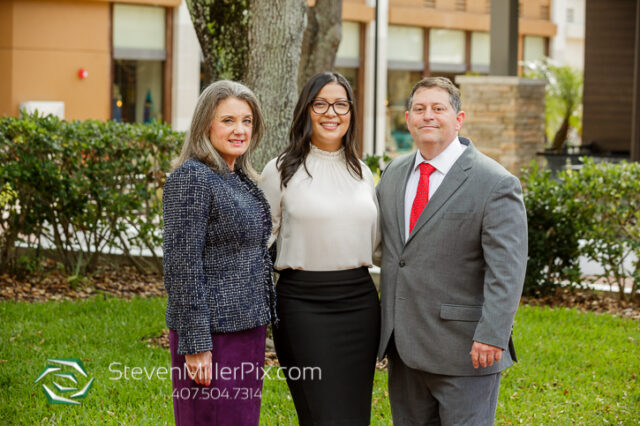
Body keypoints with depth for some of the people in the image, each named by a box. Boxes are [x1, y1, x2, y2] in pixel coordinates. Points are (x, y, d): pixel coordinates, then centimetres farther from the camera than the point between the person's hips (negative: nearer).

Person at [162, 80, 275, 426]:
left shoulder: (241, 180, 14)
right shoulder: (191, 178, -13)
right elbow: (182, 265, -18)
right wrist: (195, 344, -20)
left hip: (248, 329, 9)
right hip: (212, 333, -9)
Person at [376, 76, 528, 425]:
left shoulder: (495, 184, -10)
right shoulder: (394, 173, 11)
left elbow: (506, 269, -15)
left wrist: (491, 335, -22)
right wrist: (385, 327, 17)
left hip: (463, 348, -6)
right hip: (404, 345, 6)